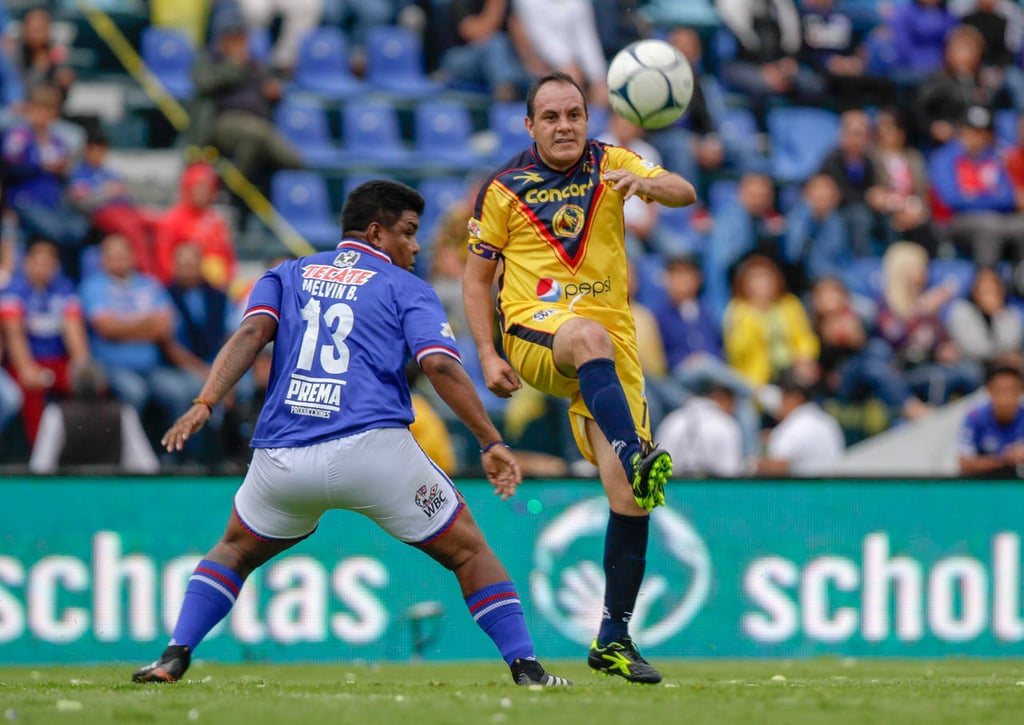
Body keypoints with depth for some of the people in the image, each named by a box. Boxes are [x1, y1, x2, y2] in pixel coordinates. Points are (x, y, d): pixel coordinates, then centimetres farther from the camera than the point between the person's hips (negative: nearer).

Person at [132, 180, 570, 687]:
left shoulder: (287, 277, 21)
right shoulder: (406, 289, 12)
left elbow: (251, 333, 3)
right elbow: (440, 365, -3)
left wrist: (204, 404, -7)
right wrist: (491, 443, -4)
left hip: (282, 459, 3)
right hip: (374, 450, -3)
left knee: (236, 550, 28)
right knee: (468, 551, 12)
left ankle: (174, 658, 12)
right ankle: (525, 668, 2)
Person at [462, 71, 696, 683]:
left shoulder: (610, 165, 9)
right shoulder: (504, 190, 5)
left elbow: (684, 192, -5)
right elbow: (477, 279, 11)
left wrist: (650, 184, -28)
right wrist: (488, 356, -1)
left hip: (611, 344, 3)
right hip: (534, 330, -3)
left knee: (630, 495, -6)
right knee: (591, 337, -41)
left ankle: (614, 637, 2)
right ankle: (636, 455, -62)